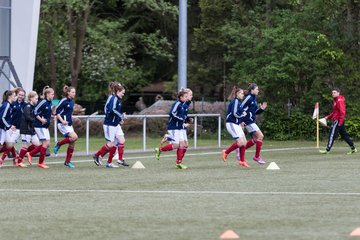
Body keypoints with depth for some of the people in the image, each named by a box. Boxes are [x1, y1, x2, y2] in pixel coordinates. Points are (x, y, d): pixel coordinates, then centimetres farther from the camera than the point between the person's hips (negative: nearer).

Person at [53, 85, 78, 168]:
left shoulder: (72, 101, 12)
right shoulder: (64, 101, -13)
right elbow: (56, 112, -14)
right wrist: (62, 121, -22)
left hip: (69, 124, 8)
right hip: (63, 124, -8)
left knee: (72, 143, 4)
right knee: (74, 137, -24)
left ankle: (67, 161, 13)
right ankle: (59, 144, -5)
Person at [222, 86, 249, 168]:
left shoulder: (238, 102, 16)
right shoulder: (235, 101, -14)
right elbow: (234, 114, -22)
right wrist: (243, 115, -6)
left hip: (236, 124, 10)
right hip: (232, 124, -10)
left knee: (244, 142, 4)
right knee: (240, 142, -17)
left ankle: (242, 161, 9)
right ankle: (226, 152, -2)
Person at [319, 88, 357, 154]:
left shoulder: (339, 101, -13)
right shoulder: (335, 100, 19)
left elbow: (342, 111, -20)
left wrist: (340, 121, -25)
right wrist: (328, 117, 19)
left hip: (338, 121, -10)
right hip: (336, 120, 10)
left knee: (332, 135, -10)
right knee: (344, 135, 12)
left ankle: (327, 150, -11)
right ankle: (353, 148, 14)